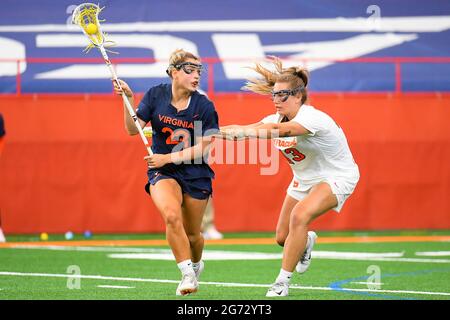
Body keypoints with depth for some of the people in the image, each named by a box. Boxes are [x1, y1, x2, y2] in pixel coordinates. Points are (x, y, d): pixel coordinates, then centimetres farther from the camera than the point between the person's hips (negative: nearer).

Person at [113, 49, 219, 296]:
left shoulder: (204, 106, -10)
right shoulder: (155, 95, -5)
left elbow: (202, 147, -10)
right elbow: (133, 129, -4)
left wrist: (169, 157, -17)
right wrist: (128, 99, -17)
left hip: (196, 174, 0)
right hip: (162, 172, 0)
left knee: (192, 234, 9)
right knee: (172, 215, -28)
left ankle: (197, 264, 44)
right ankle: (187, 275, -20)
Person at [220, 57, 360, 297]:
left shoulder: (312, 118, -31)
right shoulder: (278, 119, -8)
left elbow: (278, 130, -50)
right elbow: (244, 129, -19)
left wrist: (239, 132, -60)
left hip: (336, 177, -8)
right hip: (305, 179, 8)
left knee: (299, 216, -32)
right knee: (282, 238, 5)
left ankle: (282, 282, -22)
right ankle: (307, 242, 44)